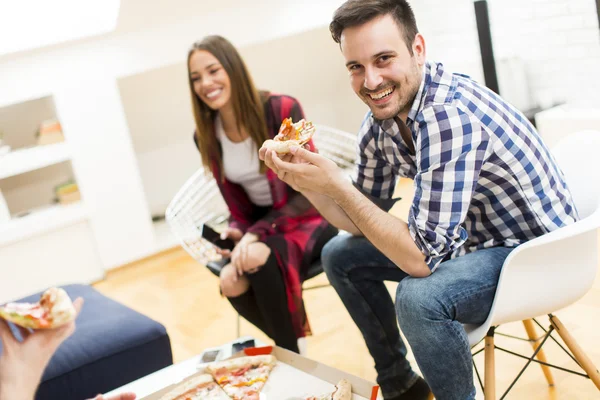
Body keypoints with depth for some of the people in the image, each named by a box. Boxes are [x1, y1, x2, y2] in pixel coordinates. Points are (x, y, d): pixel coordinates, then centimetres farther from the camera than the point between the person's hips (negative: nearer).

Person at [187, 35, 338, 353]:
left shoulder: (282, 109, -18)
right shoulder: (206, 137, -3)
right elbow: (238, 205, 6)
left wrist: (257, 233, -26)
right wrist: (236, 232, -16)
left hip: (308, 217, -4)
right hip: (260, 224, 5)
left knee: (257, 257, -34)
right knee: (231, 282, -24)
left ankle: (289, 353, -10)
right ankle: (290, 348, 5)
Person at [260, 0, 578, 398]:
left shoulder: (448, 114, -32)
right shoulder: (381, 120, -6)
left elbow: (422, 258, -32)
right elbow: (365, 225, 3)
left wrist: (337, 184, -29)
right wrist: (308, 183, -13)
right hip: (472, 235, 9)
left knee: (419, 296, -34)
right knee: (341, 256, 8)